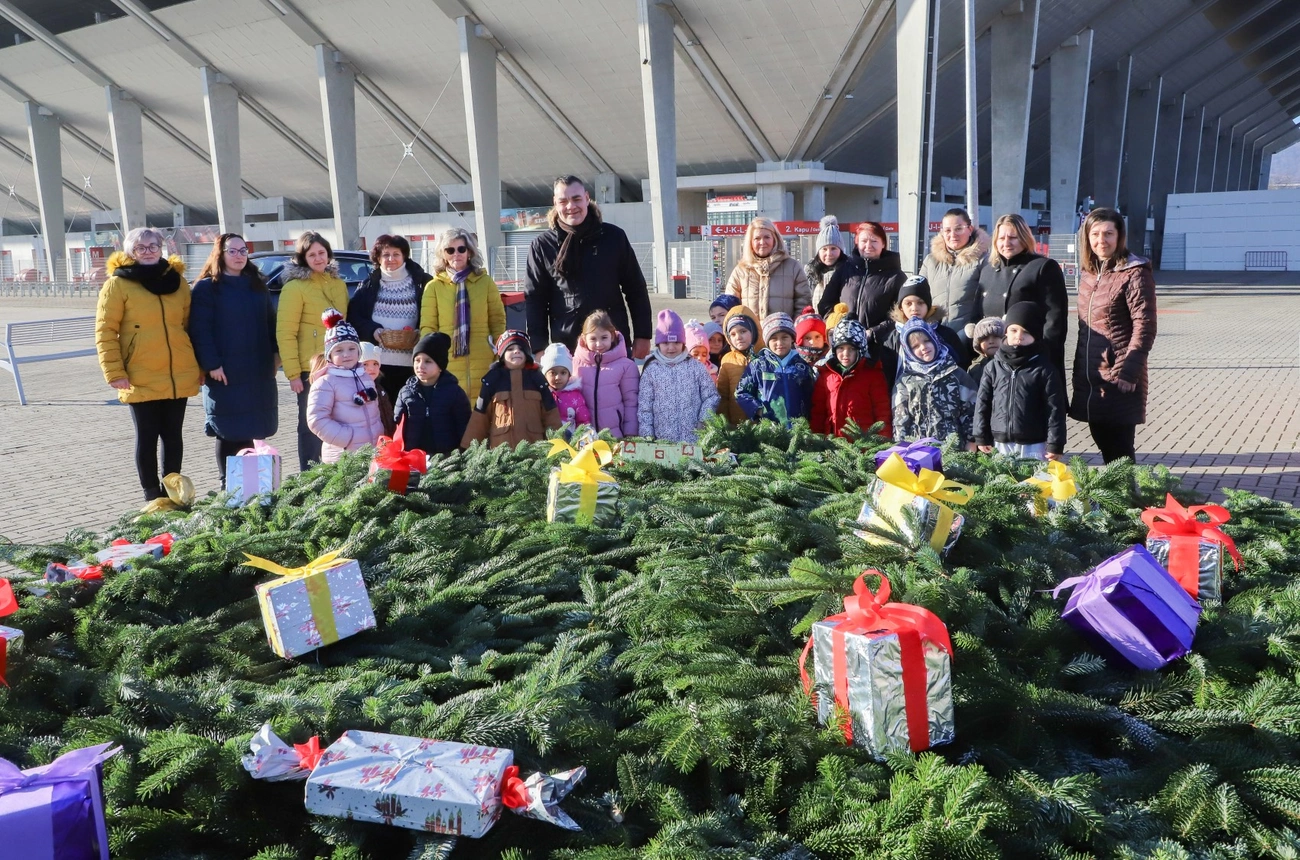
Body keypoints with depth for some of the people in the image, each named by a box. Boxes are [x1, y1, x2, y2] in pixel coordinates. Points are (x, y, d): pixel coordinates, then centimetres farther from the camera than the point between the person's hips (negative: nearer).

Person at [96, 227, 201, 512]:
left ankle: (172, 491, 21)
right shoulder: (118, 284, -2)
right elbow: (105, 331, -4)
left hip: (179, 376, 3)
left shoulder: (177, 280, 10)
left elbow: (190, 325, 15)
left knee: (173, 435, 10)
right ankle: (153, 497, 13)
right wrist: (114, 372, -11)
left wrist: (199, 364, 10)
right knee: (147, 438, 3)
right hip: (140, 379, -3)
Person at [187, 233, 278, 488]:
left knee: (250, 429, 10)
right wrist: (211, 364, -16)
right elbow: (200, 330, -10)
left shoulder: (257, 285, 15)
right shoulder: (207, 288, -3)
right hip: (225, 374, -5)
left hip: (258, 373, 5)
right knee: (229, 432, -1)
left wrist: (274, 356, 10)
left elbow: (270, 323, 18)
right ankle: (228, 486, 7)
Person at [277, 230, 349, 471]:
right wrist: (293, 373, -15)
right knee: (312, 427, 1)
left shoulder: (339, 284, 11)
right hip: (310, 370, -5)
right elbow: (285, 334, -11)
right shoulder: (295, 287, -8)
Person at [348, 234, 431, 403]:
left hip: (412, 361, -1)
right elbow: (353, 316, 7)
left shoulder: (421, 282, 6)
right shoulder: (369, 285, 10)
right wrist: (372, 331, -10)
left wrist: (422, 332, -14)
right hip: (378, 361, 1)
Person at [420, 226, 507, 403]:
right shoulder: (434, 286, 7)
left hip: (482, 364, 1)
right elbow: (427, 326, 4)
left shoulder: (485, 282, 9)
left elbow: (498, 321, 10)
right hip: (446, 364, 0)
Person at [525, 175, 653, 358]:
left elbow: (636, 290, 6)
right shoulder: (543, 246, 2)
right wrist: (539, 348, -5)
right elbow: (535, 300, 2)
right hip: (567, 348, 0)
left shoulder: (614, 237, 2)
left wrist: (642, 335, 2)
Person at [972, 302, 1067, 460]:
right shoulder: (994, 367, 3)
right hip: (1000, 444, 3)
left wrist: (1055, 444, -8)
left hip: (1034, 445, -3)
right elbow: (982, 402, 6)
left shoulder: (1044, 370, -5)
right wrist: (981, 437, 4)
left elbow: (1055, 408, -6)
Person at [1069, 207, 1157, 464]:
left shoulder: (1135, 274, -10)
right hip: (1090, 376, 7)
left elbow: (1144, 327, -16)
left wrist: (1127, 371, -21)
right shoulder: (1089, 273, 12)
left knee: (1119, 450, 1)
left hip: (1118, 377, -7)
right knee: (1103, 442, 14)